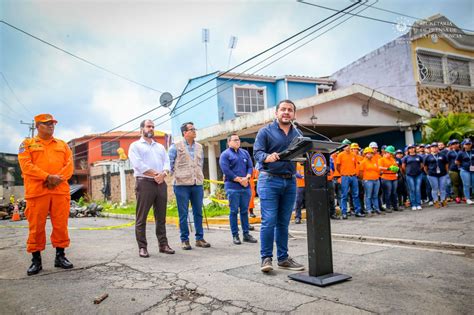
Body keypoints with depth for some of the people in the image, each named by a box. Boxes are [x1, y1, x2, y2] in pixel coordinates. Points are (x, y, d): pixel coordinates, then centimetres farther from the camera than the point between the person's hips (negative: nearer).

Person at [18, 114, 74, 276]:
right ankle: (36, 260, 10)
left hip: (60, 190, 3)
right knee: (36, 226, 0)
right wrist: (47, 177, -16)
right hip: (37, 191, -2)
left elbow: (69, 165, 7)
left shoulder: (62, 145, 18)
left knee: (61, 225, 3)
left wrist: (58, 178, -11)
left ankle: (60, 256, 14)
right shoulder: (27, 144, 10)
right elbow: (26, 165, -5)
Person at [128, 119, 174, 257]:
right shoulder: (135, 146, 6)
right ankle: (142, 247, 4)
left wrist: (163, 174, -11)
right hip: (144, 183, -5)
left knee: (161, 216, 7)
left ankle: (163, 244, 13)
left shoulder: (160, 146, 23)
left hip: (161, 183, 5)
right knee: (141, 217, -2)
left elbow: (166, 162, 10)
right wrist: (155, 174, -12)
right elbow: (138, 164, -9)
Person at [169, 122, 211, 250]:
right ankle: (184, 239, 11)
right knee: (183, 214, 2)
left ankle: (199, 238, 17)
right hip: (182, 184, -4)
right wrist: (176, 175, 1)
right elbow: (169, 163, 1)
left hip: (197, 184, 4)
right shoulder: (176, 146, -1)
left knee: (198, 212, 7)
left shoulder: (199, 147, 13)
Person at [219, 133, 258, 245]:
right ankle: (235, 235, 7)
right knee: (234, 211, 0)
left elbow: (250, 167, 10)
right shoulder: (225, 155, 0)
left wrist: (246, 178, -9)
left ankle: (246, 234, 16)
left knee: (245, 211, 9)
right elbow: (226, 171, -10)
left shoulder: (245, 153, 16)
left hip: (246, 187, 5)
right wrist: (240, 180, -12)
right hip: (232, 187, -5)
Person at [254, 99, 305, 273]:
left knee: (284, 222, 10)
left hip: (290, 181, 5)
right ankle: (266, 258, 4)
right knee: (269, 221, -7)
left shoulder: (297, 134, 16)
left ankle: (283, 258, 19)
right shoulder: (265, 131, 0)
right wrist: (267, 157, -31)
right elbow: (257, 152, -10)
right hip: (270, 180, -5)